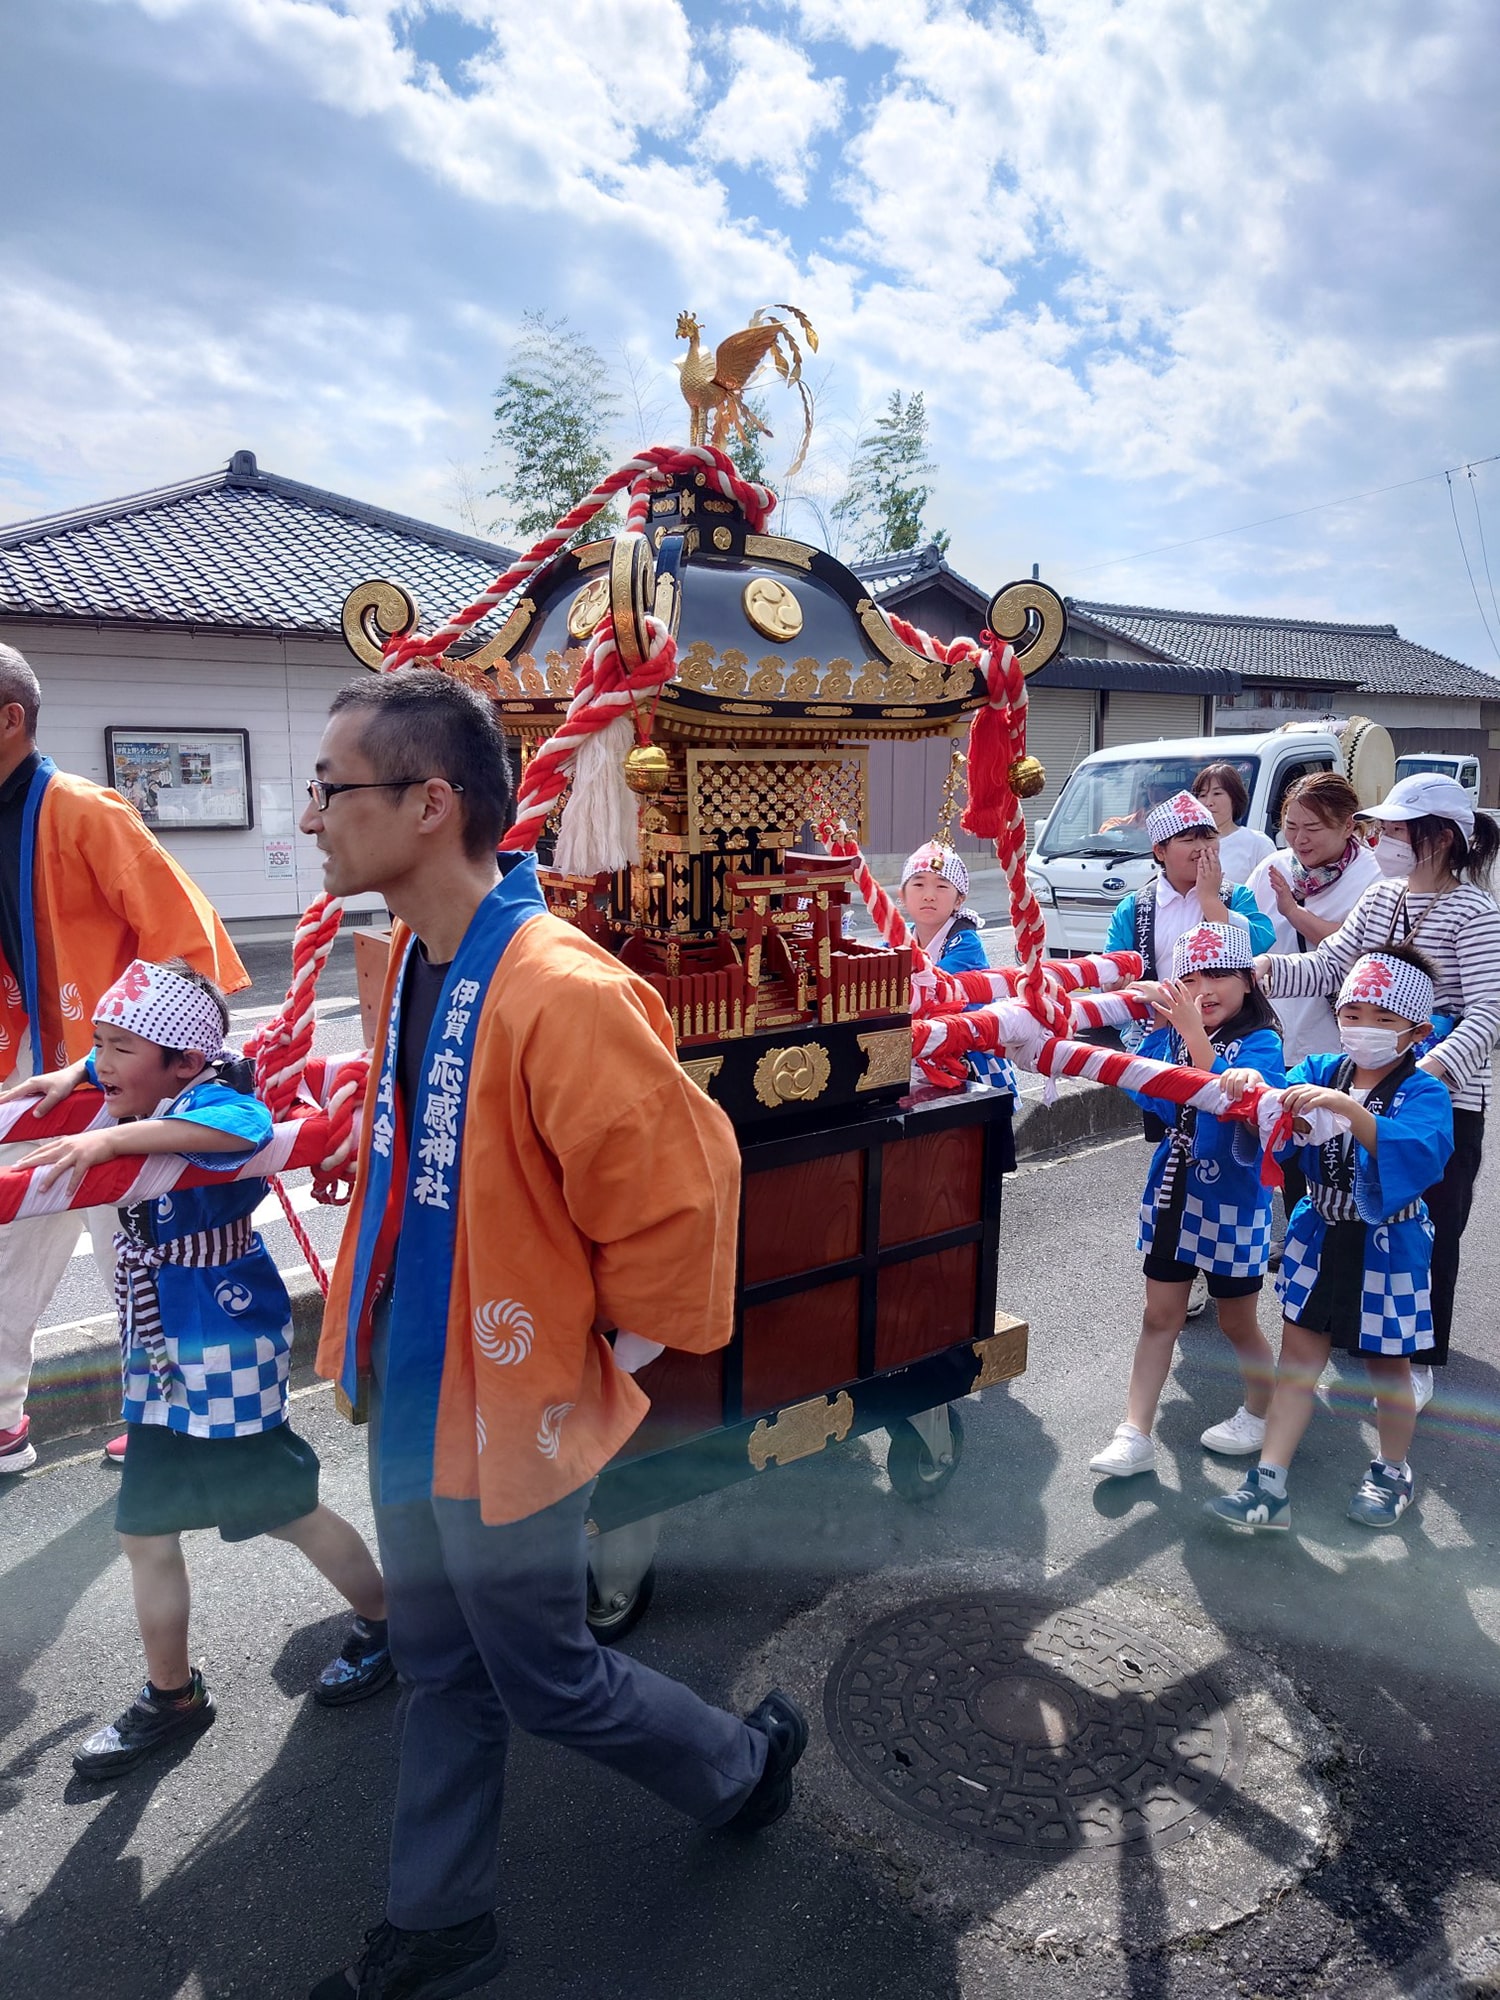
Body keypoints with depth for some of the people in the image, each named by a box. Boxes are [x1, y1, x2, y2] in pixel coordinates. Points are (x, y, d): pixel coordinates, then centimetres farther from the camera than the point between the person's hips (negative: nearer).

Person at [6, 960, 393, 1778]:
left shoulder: (210, 1100, -24)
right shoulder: (143, 1110, 1)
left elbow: (242, 1126, -50)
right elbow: (110, 1069, 26)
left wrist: (111, 1138, -51)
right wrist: (71, 1077, 8)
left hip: (226, 1353, -8)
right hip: (159, 1357, 9)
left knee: (283, 1508, 8)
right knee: (146, 1530, 17)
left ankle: (386, 1623, 33)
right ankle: (171, 1697, 37)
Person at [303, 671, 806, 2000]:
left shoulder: (561, 993, -30)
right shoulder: (414, 961, 0)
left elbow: (679, 1192, -27)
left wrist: (620, 1343, -12)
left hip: (508, 1409, -8)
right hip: (415, 1393, 8)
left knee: (545, 1681, 15)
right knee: (443, 1676, 23)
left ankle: (748, 1762, 42)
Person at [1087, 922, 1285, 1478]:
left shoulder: (1261, 1041, -13)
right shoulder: (1176, 1032, 1)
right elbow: (1144, 1093, -12)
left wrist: (1194, 1033, -35)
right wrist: (1162, 1023, -19)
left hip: (1232, 1199, -4)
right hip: (1171, 1191, 5)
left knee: (1236, 1322, 13)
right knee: (1160, 1316, 9)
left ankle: (1262, 1412, 39)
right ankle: (1135, 1436, 13)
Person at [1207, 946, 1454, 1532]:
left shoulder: (1422, 1092, -15)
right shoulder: (1320, 1071, -3)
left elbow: (1419, 1152, -35)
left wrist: (1349, 1108, -48)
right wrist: (1249, 1089, -38)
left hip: (1387, 1249, -3)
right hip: (1319, 1237, 4)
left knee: (1387, 1367, 14)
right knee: (1298, 1353, 5)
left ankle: (1392, 1472, 39)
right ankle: (1269, 1483, 10)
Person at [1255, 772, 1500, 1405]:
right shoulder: (1380, 898, 6)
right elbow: (1328, 965, -1)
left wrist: (1432, 1067, -36)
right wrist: (1270, 967, -19)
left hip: (1443, 1097, -6)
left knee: (1429, 1233, 6)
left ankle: (1420, 1359, 23)